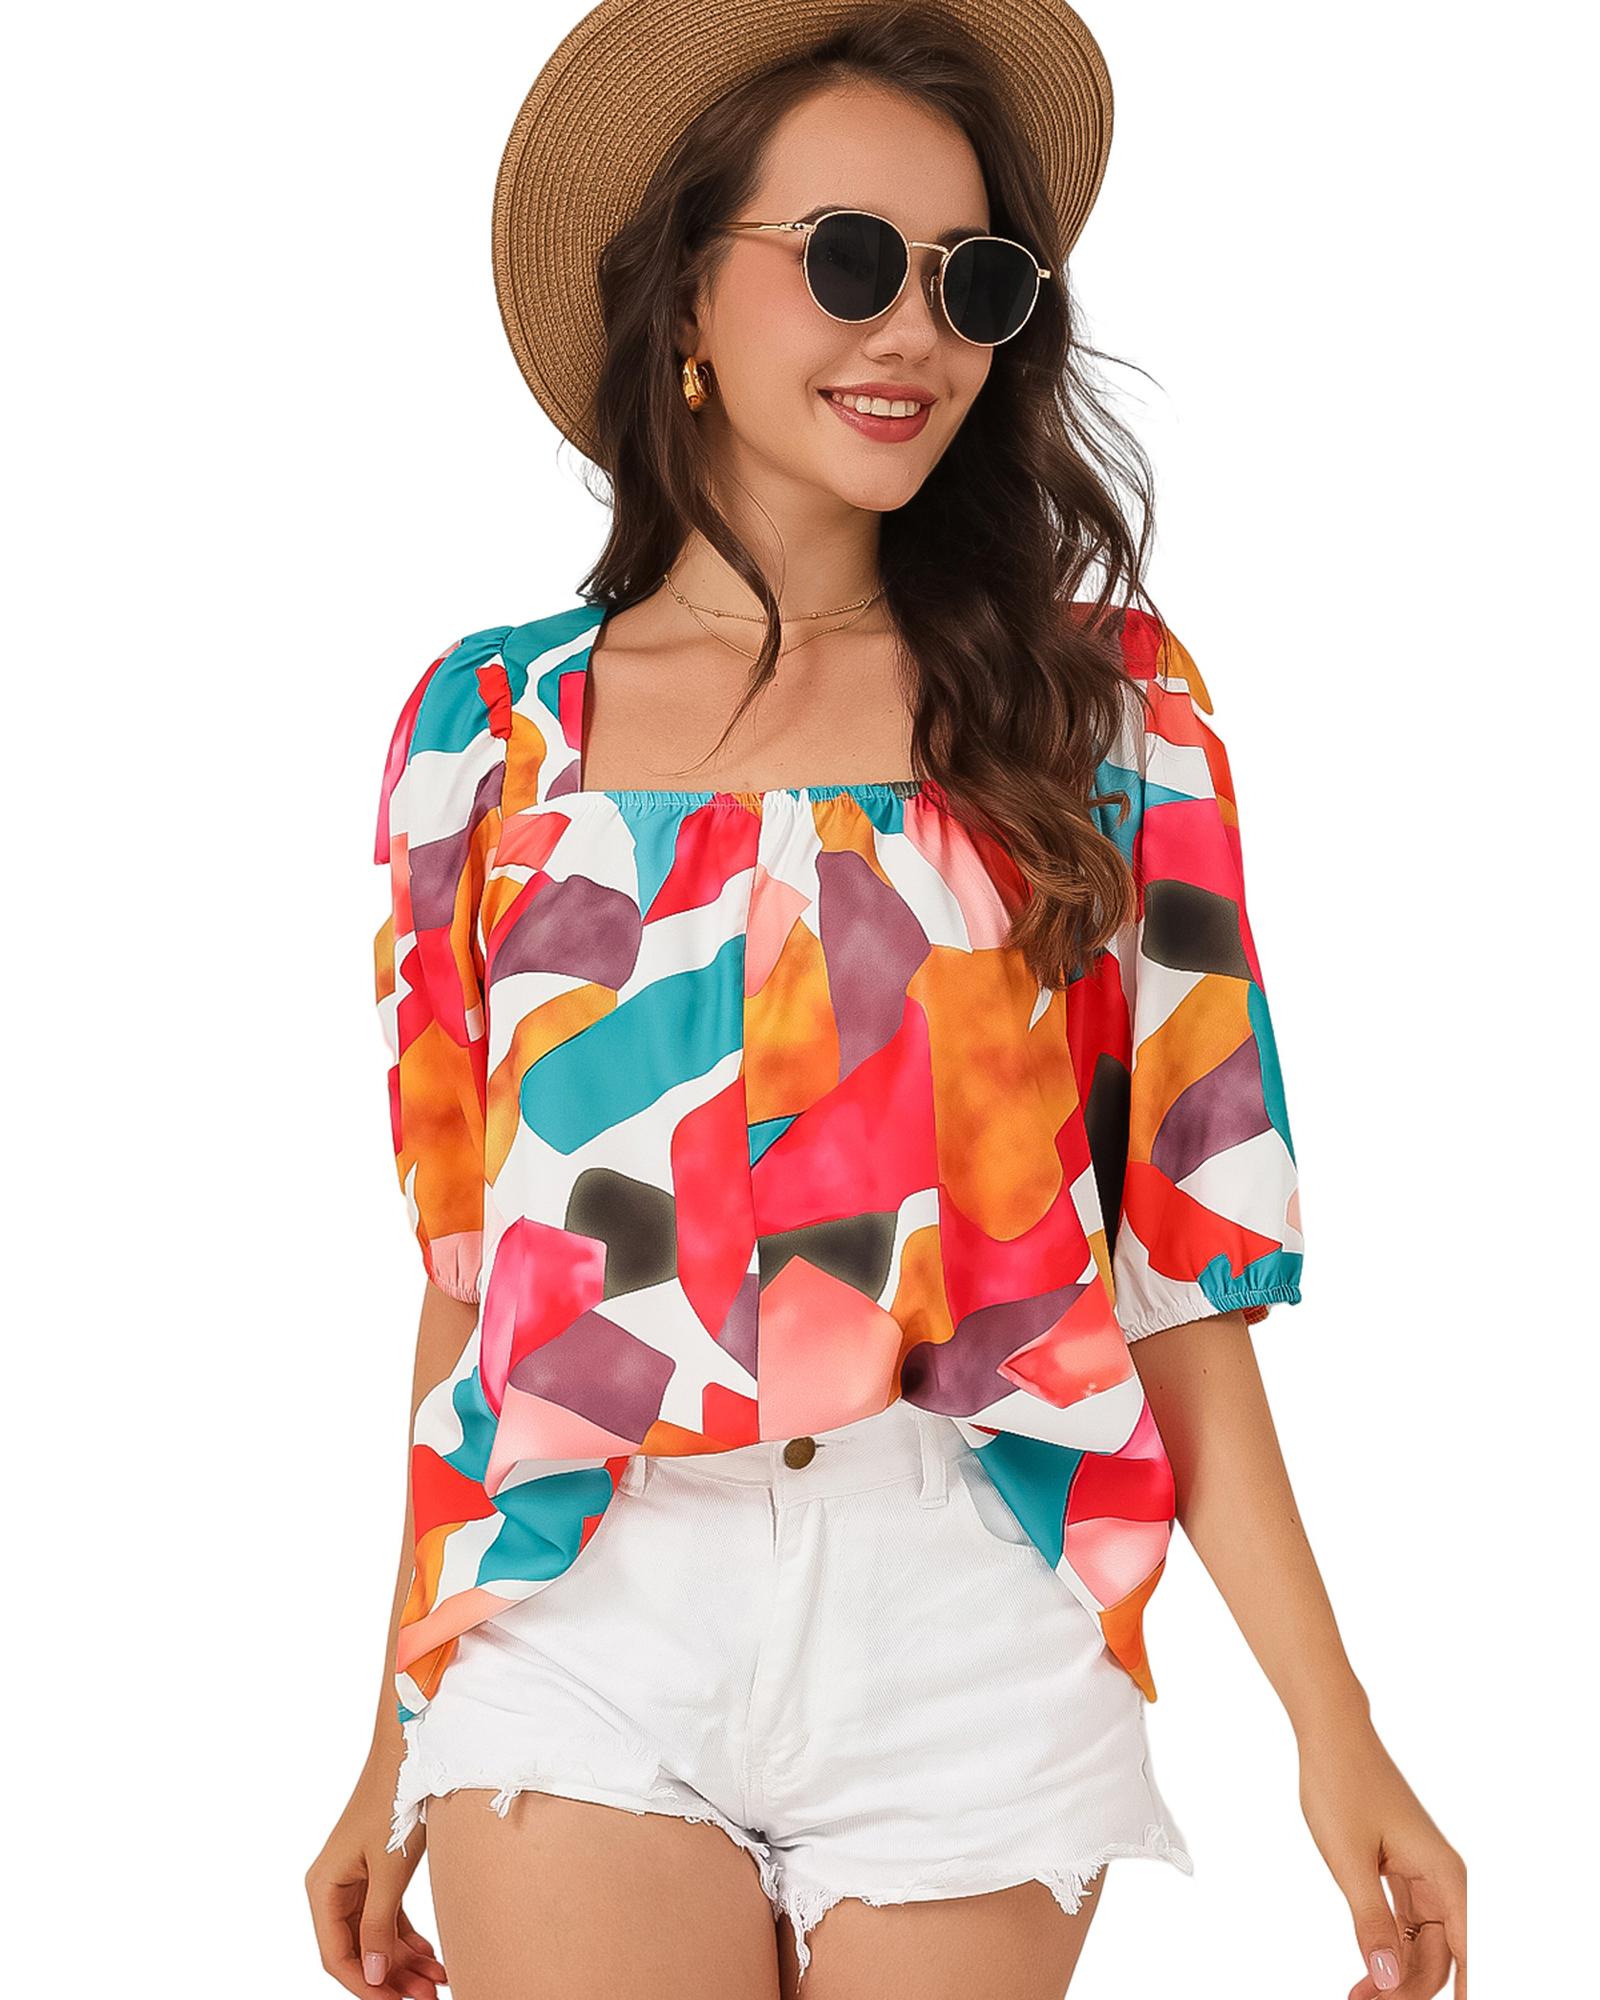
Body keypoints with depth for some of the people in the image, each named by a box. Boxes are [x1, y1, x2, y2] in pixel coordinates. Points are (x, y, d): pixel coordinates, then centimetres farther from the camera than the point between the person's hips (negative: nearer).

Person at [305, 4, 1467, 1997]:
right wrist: (398, 1747, 10)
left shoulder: (1103, 707, 4)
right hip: (584, 1611, 1)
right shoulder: (498, 726, 6)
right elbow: (476, 1270, 9)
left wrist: (1332, 1725, -6)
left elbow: (1173, 1256, 1)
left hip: (963, 1614, 0)